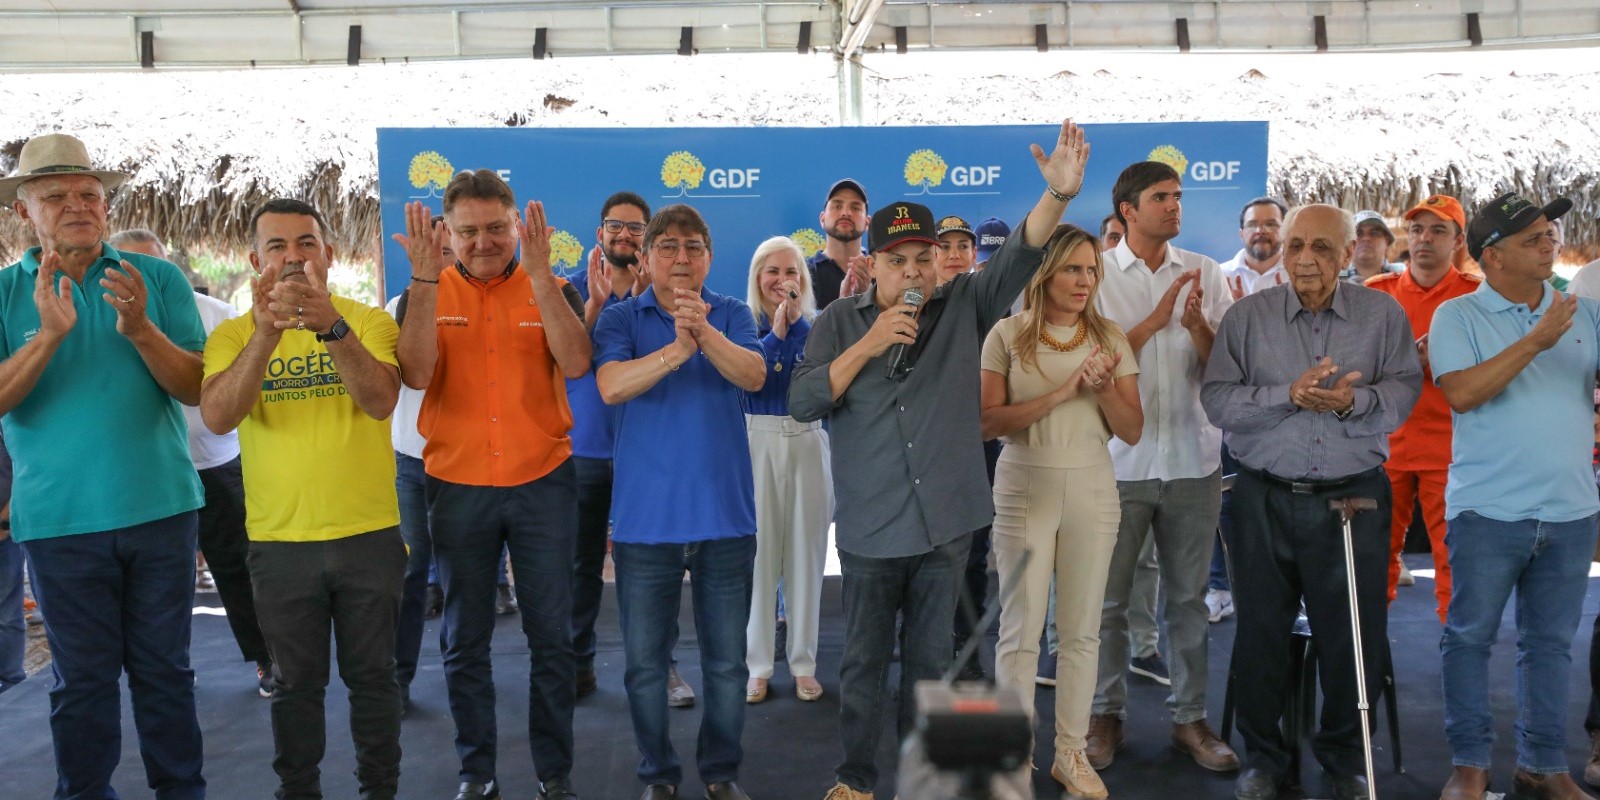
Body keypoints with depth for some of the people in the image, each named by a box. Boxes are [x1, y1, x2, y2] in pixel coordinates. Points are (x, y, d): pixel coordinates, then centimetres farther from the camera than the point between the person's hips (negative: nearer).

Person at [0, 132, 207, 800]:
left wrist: (140, 330, -22)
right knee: (83, 677, 10)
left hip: (160, 507, 0)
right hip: (60, 519, 0)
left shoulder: (158, 280, 1)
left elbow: (196, 388, -5)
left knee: (165, 668, 11)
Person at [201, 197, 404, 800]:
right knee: (295, 682, 15)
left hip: (369, 534, 0)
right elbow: (217, 417, -19)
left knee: (372, 676, 12)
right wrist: (265, 333, -33)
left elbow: (380, 401, -21)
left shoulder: (369, 321, -3)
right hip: (279, 541, 1)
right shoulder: (234, 333, -1)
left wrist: (331, 326, -36)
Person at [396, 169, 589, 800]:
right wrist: (425, 279, -22)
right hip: (458, 487, 1)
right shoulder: (427, 292, 2)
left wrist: (538, 273, -24)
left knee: (551, 635, 6)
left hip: (543, 482, 0)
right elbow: (417, 374, -15)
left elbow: (575, 364, -17)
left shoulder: (552, 290, 1)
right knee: (465, 640, 10)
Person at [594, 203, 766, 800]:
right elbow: (610, 386, -15)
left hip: (725, 514, 1)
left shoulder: (732, 314, 4)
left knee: (727, 660, 10)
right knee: (645, 662, 8)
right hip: (645, 518, 0)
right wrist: (676, 349, -30)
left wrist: (704, 333, -32)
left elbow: (753, 375, -14)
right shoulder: (621, 319, 2)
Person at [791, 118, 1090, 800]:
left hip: (944, 522, 1)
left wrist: (1058, 193, -31)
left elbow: (1019, 257, -14)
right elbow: (802, 403, -11)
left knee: (930, 659, 14)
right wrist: (869, 345, -19)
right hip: (869, 528, -1)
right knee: (864, 660, 11)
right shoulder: (839, 322, -1)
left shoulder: (964, 307, 1)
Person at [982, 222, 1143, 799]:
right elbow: (989, 421, -12)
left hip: (1092, 491, 3)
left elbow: (1132, 431, 3)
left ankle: (1071, 752, 21)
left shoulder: (1109, 338, 5)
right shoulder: (1008, 334, -3)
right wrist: (1062, 392, -19)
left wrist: (1103, 388, -15)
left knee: (1082, 630, 9)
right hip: (1025, 490, -3)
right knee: (1020, 630, 2)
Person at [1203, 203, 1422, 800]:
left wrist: (1353, 400, -23)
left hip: (1354, 497, 0)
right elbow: (1217, 398, -8)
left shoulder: (1382, 315, 3)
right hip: (1266, 497, 0)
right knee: (1261, 630, 8)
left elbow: (1404, 390, -4)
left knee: (1353, 633, 8)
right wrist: (1288, 395, -20)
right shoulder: (1247, 315, 0)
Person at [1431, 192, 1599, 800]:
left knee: (1550, 642, 12)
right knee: (1470, 637, 4)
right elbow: (1460, 393, -18)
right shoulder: (1458, 316, -4)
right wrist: (1535, 342, -20)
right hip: (1489, 510, -4)